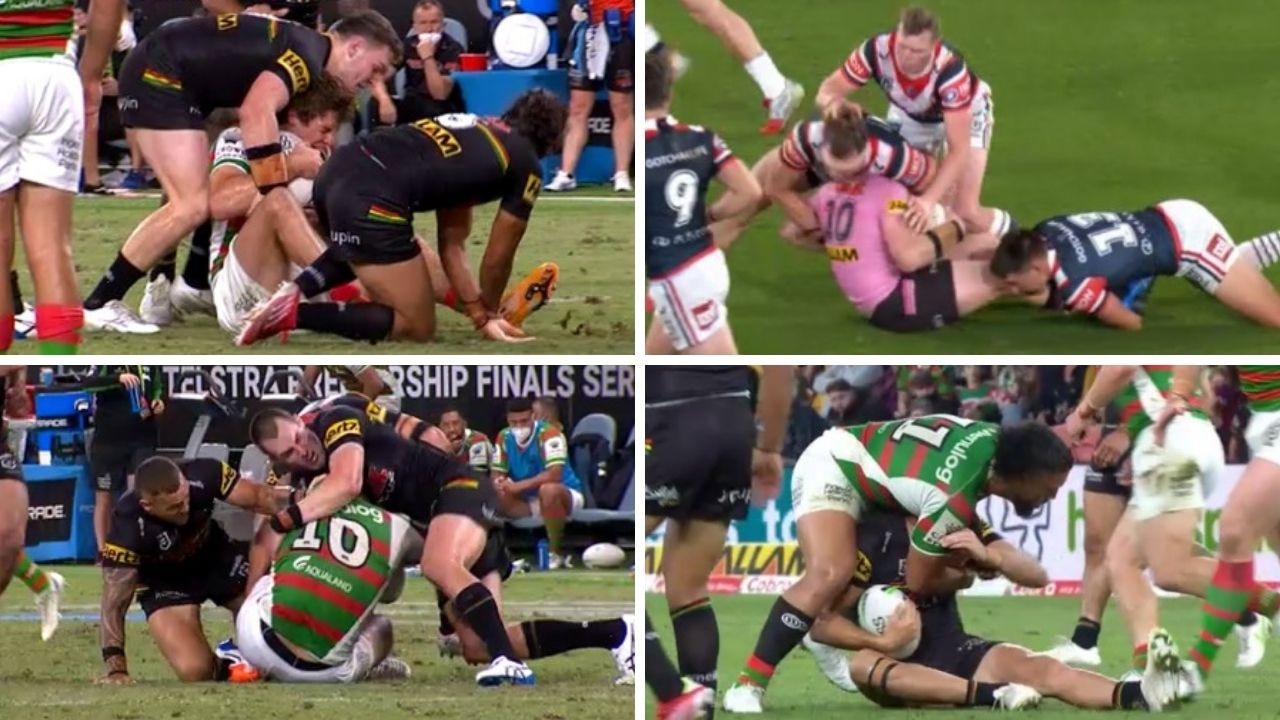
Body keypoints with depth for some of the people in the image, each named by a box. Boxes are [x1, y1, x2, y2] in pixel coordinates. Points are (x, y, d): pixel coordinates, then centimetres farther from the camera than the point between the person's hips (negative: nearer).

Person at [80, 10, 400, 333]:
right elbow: (257, 113, -32)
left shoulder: (302, 47, 15)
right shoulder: (308, 54, -15)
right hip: (159, 74, -10)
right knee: (192, 205, -14)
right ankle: (98, 304, -10)